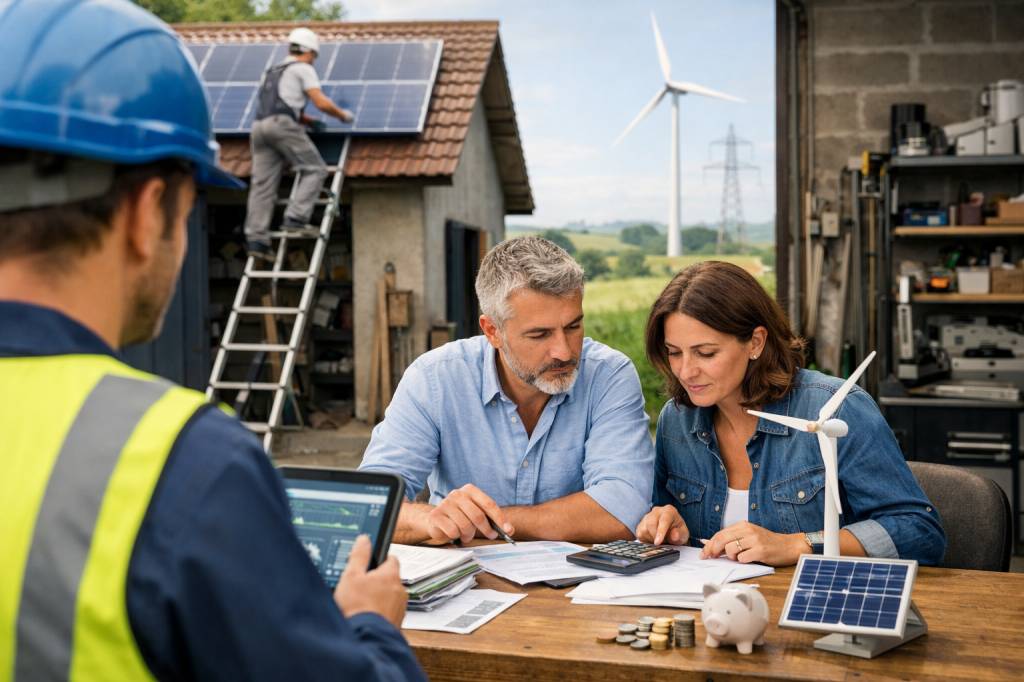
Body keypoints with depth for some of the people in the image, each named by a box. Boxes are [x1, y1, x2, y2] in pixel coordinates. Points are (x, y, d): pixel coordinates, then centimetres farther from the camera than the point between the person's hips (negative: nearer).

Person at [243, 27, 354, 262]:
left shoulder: (272, 72, 32)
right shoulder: (303, 69, 8)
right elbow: (321, 102, 0)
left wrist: (311, 122, 37)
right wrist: (342, 115, 15)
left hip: (259, 126, 7)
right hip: (282, 125, -7)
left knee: (262, 185, 1)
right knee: (315, 169, 0)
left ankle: (256, 238, -7)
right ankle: (295, 217, -14)